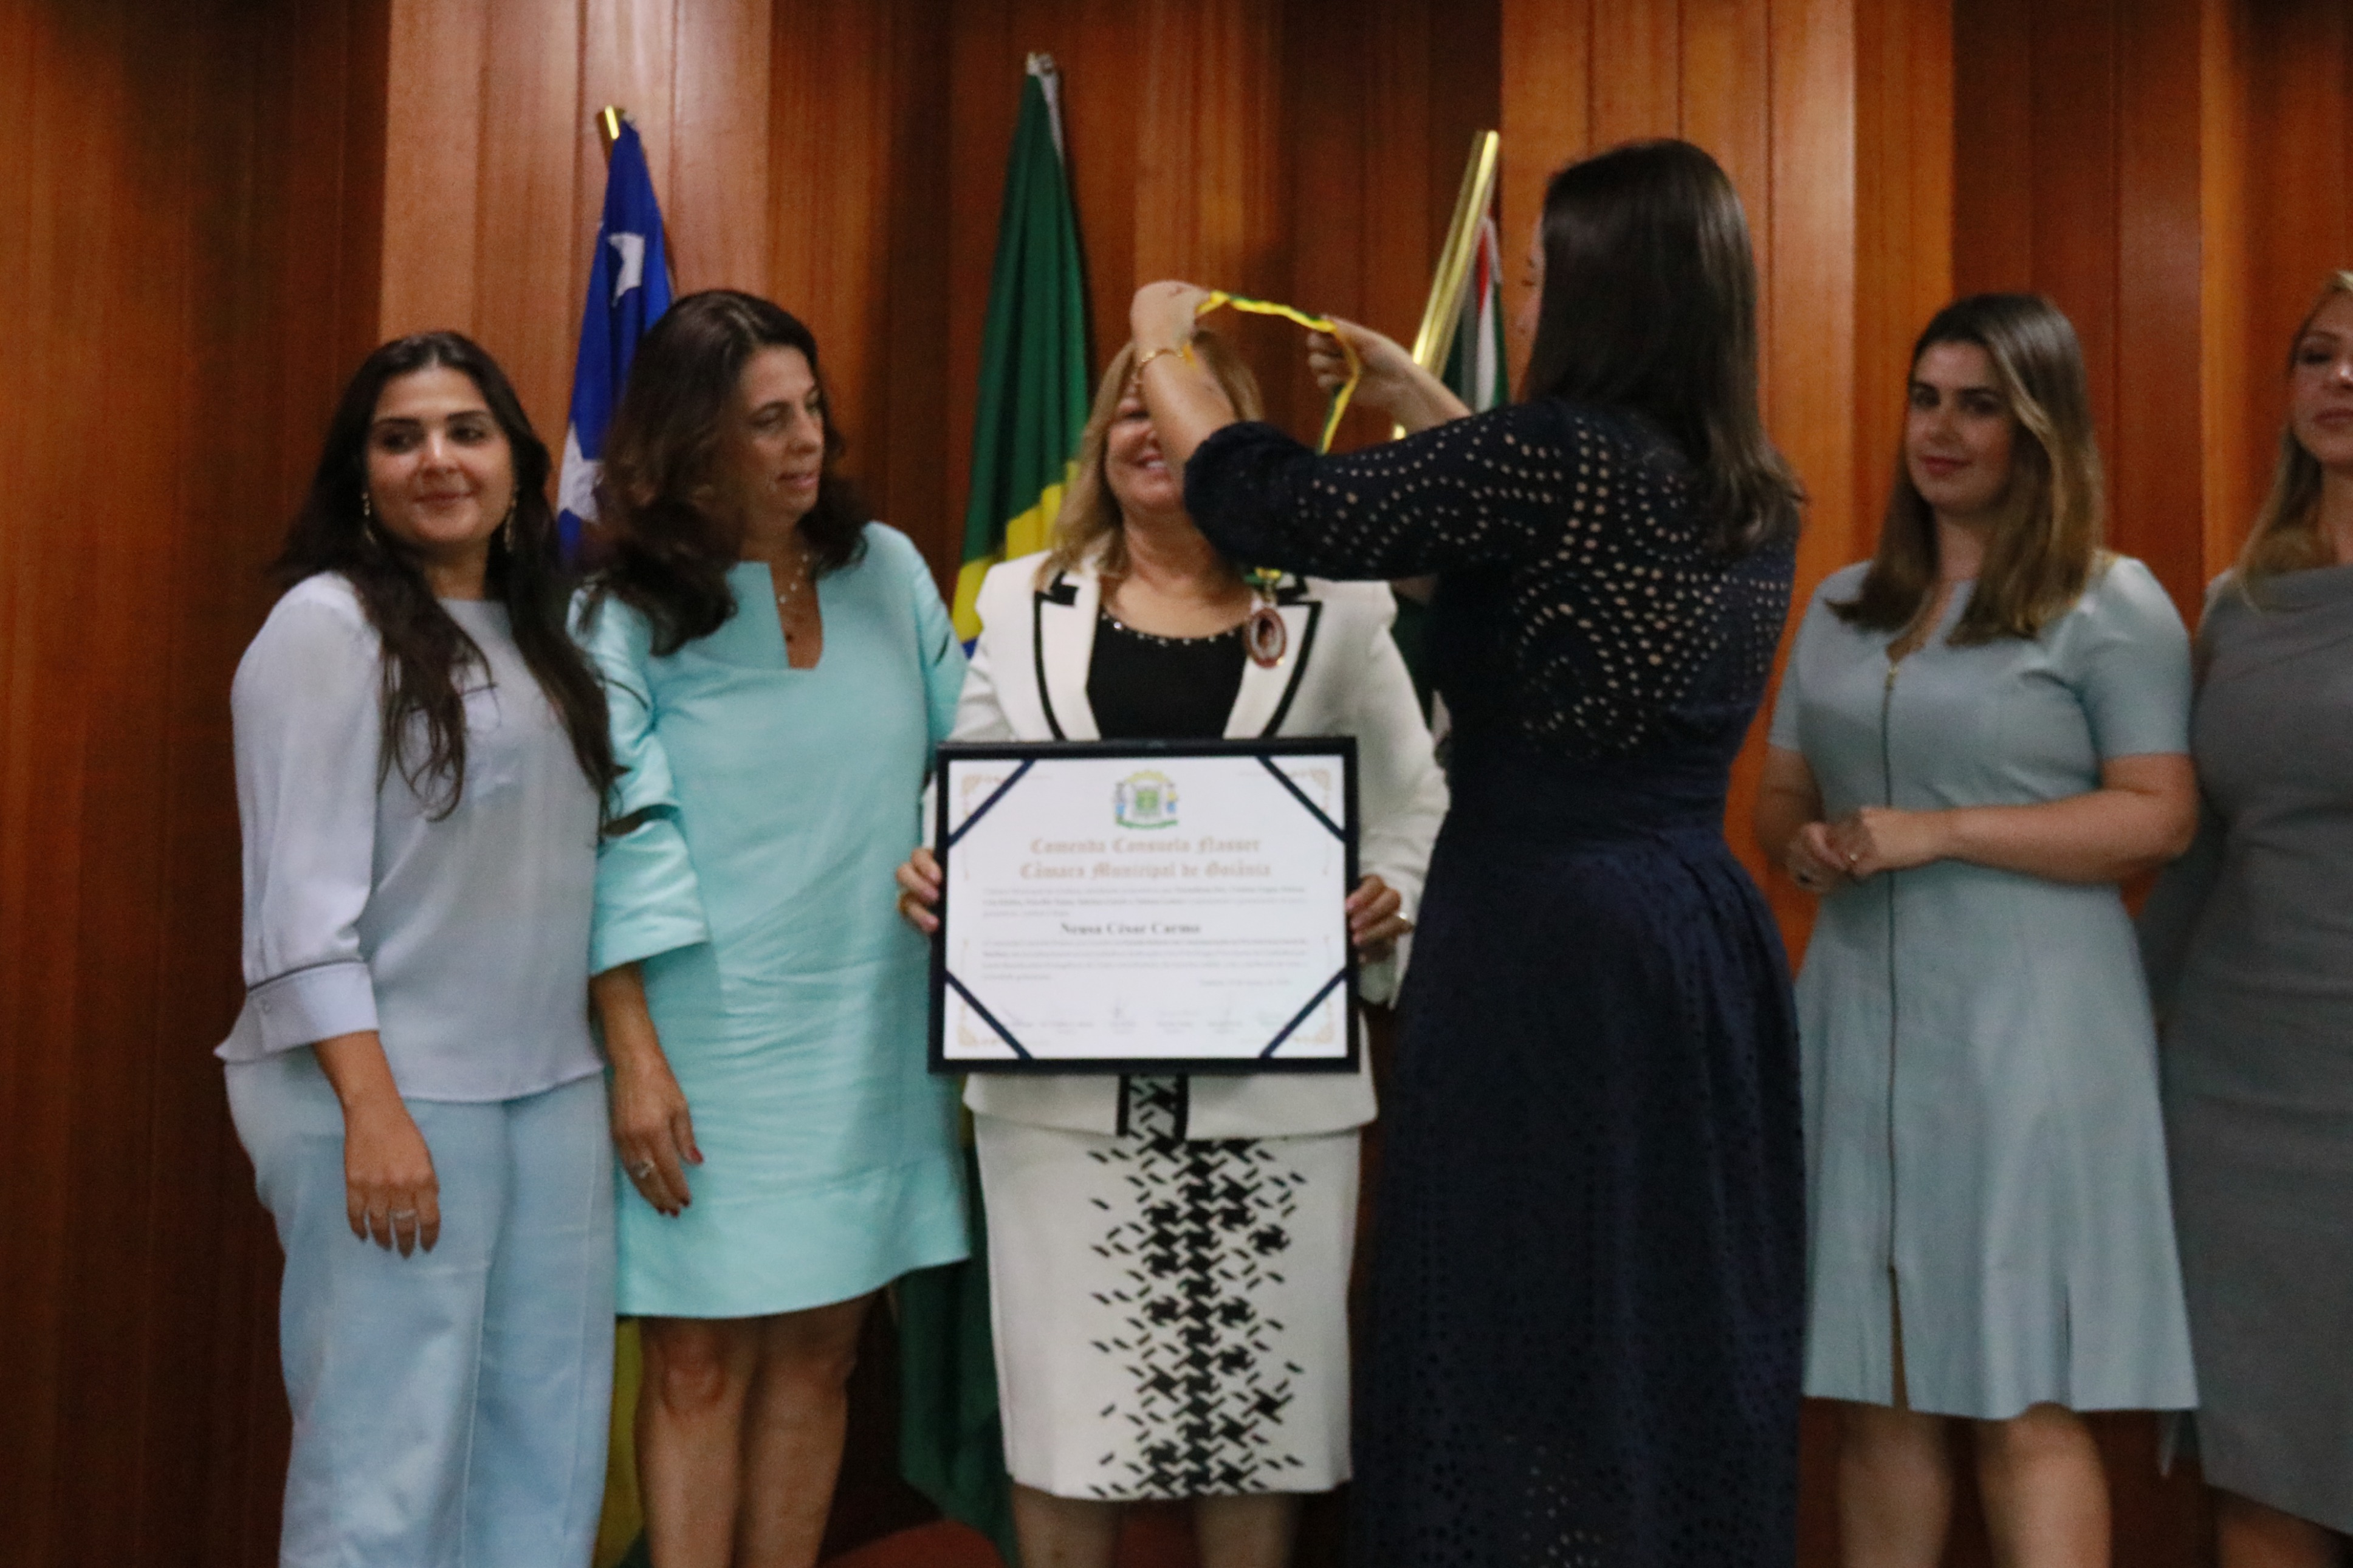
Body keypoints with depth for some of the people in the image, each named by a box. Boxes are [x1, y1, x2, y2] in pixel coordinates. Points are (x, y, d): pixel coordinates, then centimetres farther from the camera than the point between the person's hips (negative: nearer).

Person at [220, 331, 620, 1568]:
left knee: (549, 1455, 8)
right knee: (390, 1464, -4)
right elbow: (302, 899, -11)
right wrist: (373, 1110, -18)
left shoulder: (538, 632, 15)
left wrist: (624, 1063, 8)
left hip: (554, 1086, 7)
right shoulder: (327, 626, -4)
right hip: (389, 1092, -6)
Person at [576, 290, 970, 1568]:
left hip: (873, 1033, 3)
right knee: (702, 1362, 1)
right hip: (716, 1044, -3)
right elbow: (615, 853, -7)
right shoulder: (626, 619, -4)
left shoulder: (887, 571, 5)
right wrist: (636, 1062, -11)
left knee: (817, 1353, 10)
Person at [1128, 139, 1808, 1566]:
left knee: (1531, 1329, 4)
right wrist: (1420, 402, 35)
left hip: (1546, 939, -8)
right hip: (1705, 934, 8)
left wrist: (1165, 353, 8)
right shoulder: (1753, 493, 9)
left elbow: (1280, 513, -10)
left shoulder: (1562, 450, -15)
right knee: (1680, 1320, 17)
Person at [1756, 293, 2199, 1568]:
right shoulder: (1842, 607, 16)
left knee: (2026, 1402, -2)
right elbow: (1780, 791, 20)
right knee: (1875, 1393, 8)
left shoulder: (2113, 605, -1)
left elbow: (2161, 816, -9)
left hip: (2024, 1026, -5)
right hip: (1858, 1020, 5)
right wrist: (1803, 848, -3)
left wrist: (1935, 832, -16)